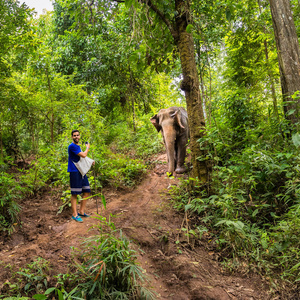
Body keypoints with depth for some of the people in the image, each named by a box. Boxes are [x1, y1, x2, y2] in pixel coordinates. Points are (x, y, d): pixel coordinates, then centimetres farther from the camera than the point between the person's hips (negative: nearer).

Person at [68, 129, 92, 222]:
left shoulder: (78, 146, 18)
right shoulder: (72, 146, -12)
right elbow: (83, 155, -15)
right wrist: (87, 148, 3)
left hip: (81, 172, 9)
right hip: (75, 172, -9)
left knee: (86, 192, 10)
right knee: (74, 194, -2)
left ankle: (81, 211, 20)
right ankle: (74, 214, 5)